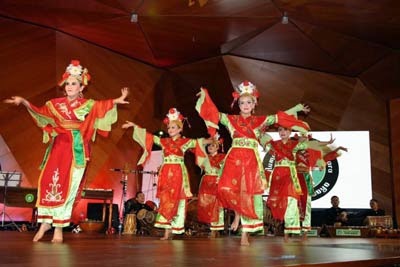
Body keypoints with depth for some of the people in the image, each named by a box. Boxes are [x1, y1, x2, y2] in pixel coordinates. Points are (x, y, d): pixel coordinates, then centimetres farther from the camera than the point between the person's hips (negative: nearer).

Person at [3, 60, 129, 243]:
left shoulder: (88, 105, 4)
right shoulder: (56, 104, 10)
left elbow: (102, 107, -6)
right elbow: (40, 112, 9)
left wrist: (116, 101, -21)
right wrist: (24, 102, -2)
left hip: (76, 149, -2)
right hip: (58, 147, 2)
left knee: (67, 186, -3)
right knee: (47, 181, -7)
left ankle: (59, 227, 2)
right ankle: (45, 222, 6)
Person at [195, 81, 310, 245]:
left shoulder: (260, 120, 13)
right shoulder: (230, 119, 12)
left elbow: (280, 117, 14)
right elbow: (214, 113, 10)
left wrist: (297, 108, 12)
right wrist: (205, 96, 4)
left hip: (252, 161, 0)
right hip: (234, 159, 0)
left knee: (249, 194, -2)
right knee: (226, 189, -22)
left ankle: (245, 235, 6)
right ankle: (237, 212, 9)